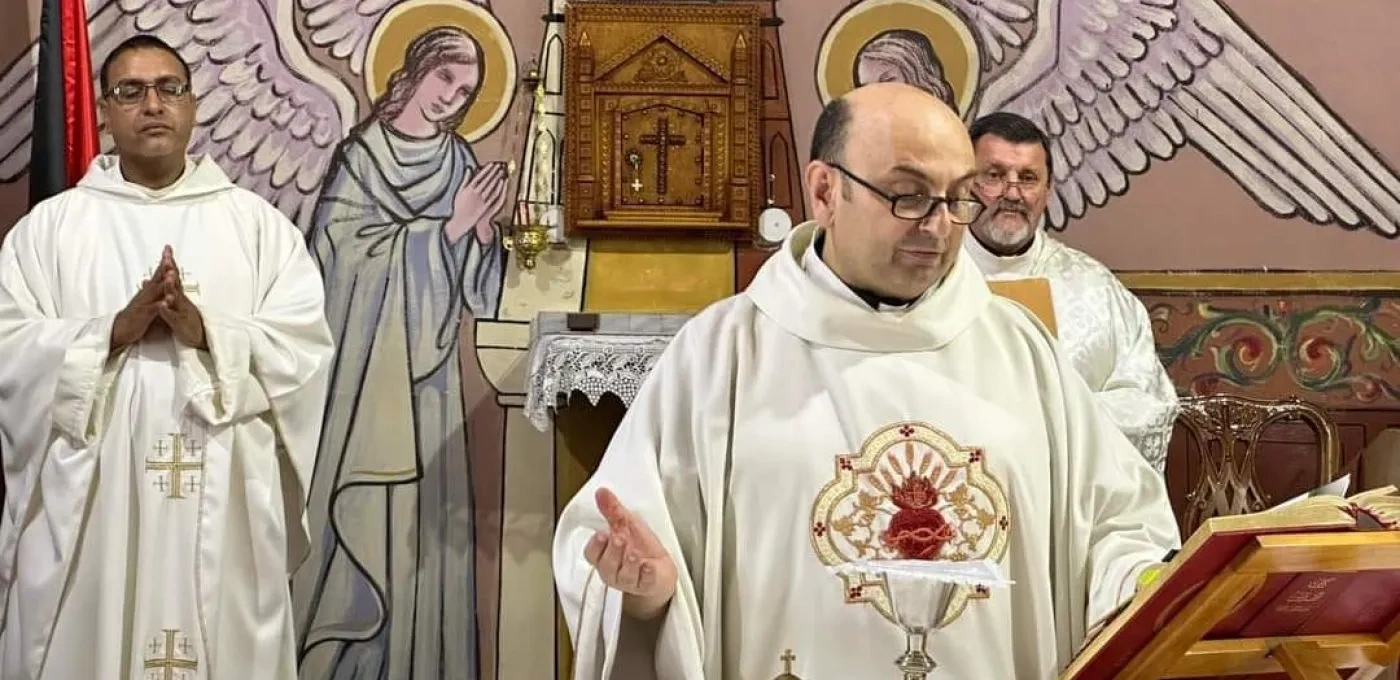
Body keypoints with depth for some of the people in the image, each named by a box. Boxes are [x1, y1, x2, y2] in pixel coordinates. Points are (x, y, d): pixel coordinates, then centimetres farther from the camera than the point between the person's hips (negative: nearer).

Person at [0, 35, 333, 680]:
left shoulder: (257, 223, 7)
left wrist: (206, 331, -16)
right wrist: (115, 330, -15)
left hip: (222, 506, 0)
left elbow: (306, 348, -2)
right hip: (85, 500, 0)